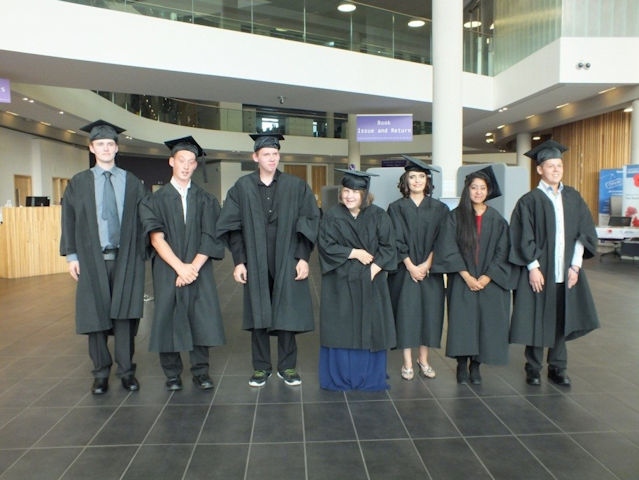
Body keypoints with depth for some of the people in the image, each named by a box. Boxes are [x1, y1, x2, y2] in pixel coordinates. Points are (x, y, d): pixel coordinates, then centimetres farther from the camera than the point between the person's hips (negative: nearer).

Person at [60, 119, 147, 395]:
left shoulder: (132, 183, 6)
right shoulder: (78, 183, 6)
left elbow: (142, 220, 4)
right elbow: (69, 221, 6)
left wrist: (141, 254, -2)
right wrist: (71, 255, -1)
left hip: (125, 258, 0)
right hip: (92, 259, 1)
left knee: (124, 314, 2)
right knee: (95, 315, 5)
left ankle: (126, 370, 14)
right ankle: (101, 373, 18)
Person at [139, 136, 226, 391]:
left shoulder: (206, 200, 9)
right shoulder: (156, 200, 4)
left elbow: (210, 237, 0)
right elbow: (156, 238, -6)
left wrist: (193, 267, -11)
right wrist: (180, 267, -16)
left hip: (199, 270, 1)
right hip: (167, 270, -1)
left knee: (202, 319, -3)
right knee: (169, 320, 2)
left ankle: (200, 371, 11)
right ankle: (172, 374, 16)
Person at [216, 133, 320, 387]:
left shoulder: (296, 186, 2)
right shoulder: (242, 187, 3)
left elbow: (309, 222, 1)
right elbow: (233, 227, 2)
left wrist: (303, 257, -5)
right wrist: (238, 261, -4)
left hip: (287, 261, 0)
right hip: (255, 262, 1)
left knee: (287, 313, 4)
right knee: (258, 313, 7)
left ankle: (287, 367, 19)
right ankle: (261, 367, 21)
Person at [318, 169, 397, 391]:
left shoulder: (378, 216, 3)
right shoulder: (332, 216, -1)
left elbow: (388, 246, 0)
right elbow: (326, 246, -7)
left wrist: (375, 267, -13)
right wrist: (354, 253, -13)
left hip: (370, 282, 2)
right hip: (340, 282, -1)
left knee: (370, 328, 5)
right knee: (341, 329, 2)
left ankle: (370, 378, 19)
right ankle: (340, 377, 16)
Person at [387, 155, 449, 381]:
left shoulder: (439, 209, 7)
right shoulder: (397, 208, 2)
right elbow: (397, 241, -4)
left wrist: (426, 265, -11)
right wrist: (411, 266, -13)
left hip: (431, 270, 2)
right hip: (404, 270, -2)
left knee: (429, 311, 5)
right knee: (406, 311, -2)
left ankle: (423, 360, 19)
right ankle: (407, 363, 8)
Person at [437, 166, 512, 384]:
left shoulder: (497, 220, 4)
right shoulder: (455, 217, 0)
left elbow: (502, 252, 1)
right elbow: (449, 249, -6)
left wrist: (486, 278, -10)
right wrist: (467, 276, -13)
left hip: (489, 282, 2)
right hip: (462, 282, -1)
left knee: (485, 322, 2)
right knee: (462, 322, -3)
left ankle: (475, 365, 15)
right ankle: (462, 364, 10)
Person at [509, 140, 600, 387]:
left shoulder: (573, 198, 8)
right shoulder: (529, 201, -4)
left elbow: (584, 233, 5)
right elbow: (523, 238, -7)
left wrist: (575, 265, -3)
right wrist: (533, 267, -13)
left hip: (567, 271, 4)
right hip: (539, 271, -3)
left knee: (562, 318, 9)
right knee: (537, 319, 3)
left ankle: (557, 368, 23)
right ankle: (533, 368, 18)